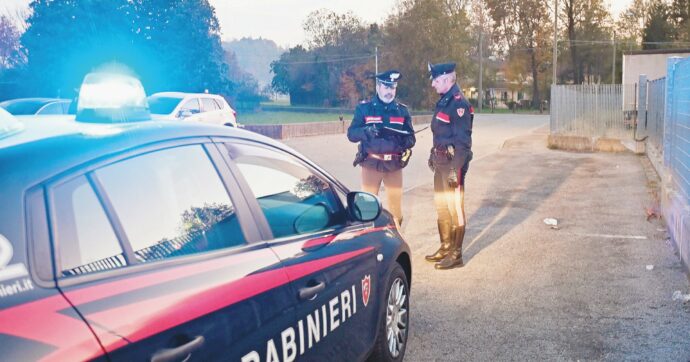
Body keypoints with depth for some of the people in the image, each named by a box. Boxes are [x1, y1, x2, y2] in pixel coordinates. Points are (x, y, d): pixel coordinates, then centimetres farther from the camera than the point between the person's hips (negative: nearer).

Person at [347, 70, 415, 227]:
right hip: (371, 163, -2)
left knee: (396, 204, 5)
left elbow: (410, 136, 8)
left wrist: (407, 141, -16)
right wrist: (367, 130, -22)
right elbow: (351, 134, -2)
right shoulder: (364, 108, 2)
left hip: (394, 165, 2)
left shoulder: (402, 110, 9)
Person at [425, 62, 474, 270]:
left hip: (452, 163, -10)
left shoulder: (459, 104, -16)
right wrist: (433, 156, 22)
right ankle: (445, 247, 29)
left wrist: (456, 169, -23)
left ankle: (456, 255, 5)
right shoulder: (443, 102, 13)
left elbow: (463, 141, -20)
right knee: (441, 206, 16)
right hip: (441, 162, 10)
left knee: (454, 207, -3)